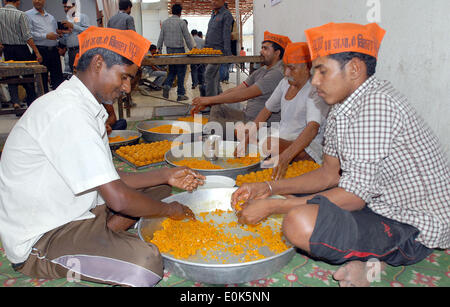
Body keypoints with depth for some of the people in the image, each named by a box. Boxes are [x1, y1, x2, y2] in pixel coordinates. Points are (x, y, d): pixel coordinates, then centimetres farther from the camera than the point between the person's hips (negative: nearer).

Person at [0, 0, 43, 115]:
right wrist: (37, 52, -12)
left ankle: (16, 104, -11)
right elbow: (27, 36, -14)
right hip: (21, 49, -3)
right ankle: (32, 104, 13)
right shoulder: (20, 15, -9)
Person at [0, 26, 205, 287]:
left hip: (74, 211, 10)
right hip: (40, 242, -10)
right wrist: (169, 209, -9)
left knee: (158, 189, 11)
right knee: (145, 260, -32)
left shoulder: (85, 107, 8)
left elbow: (110, 179, 10)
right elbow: (118, 198, -27)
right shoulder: (68, 112, -24)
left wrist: (166, 176, 4)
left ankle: (104, 236, -2)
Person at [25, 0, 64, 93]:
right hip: (40, 50, -4)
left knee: (58, 77, 1)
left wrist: (59, 33, 3)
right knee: (42, 79, -1)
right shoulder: (28, 15, 3)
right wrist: (46, 36, -16)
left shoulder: (50, 17, 21)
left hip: (54, 50, 5)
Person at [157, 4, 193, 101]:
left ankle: (167, 85, -8)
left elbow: (161, 38, 10)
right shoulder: (181, 22, -7)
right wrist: (192, 49, 1)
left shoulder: (164, 22, 7)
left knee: (172, 70, 17)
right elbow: (187, 38, -6)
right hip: (179, 50, -5)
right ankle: (180, 94, 5)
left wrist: (158, 49, 17)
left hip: (169, 50, 5)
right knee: (181, 72, 3)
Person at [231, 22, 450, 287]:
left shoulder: (377, 104, -24)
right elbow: (330, 174, 10)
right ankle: (363, 260, 2)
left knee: (300, 223, -32)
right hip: (382, 207, 10)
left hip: (413, 230, -10)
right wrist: (269, 188, 1)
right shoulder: (341, 109, 5)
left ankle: (363, 258, -3)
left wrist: (270, 207, -19)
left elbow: (352, 197, -25)